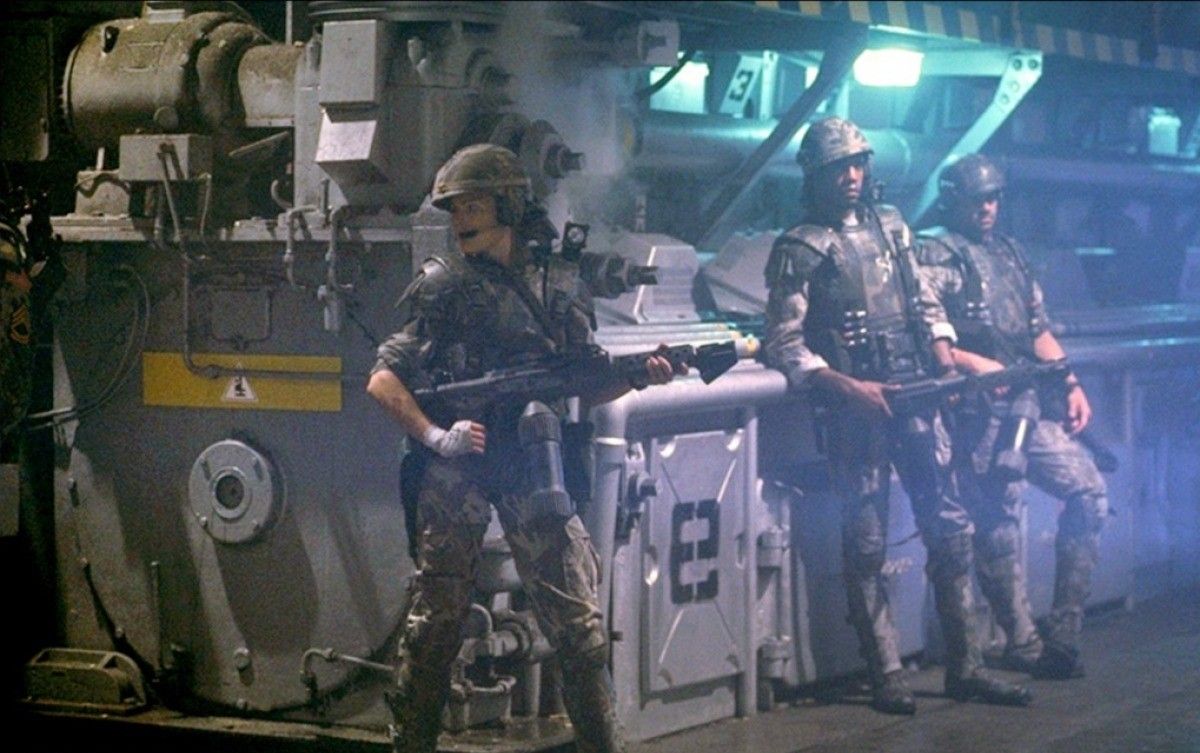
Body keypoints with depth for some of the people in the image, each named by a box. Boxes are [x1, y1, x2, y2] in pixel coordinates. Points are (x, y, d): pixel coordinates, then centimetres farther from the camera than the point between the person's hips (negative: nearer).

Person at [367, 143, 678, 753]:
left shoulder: (559, 287, 11)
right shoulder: (442, 287, 2)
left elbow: (586, 387, 16)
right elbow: (383, 381, 0)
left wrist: (640, 377, -3)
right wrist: (434, 436, -14)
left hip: (533, 469, 2)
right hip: (457, 469, -2)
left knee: (577, 620, -2)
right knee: (436, 620, 3)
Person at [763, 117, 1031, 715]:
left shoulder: (891, 226, 14)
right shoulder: (798, 250, -3)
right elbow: (784, 344, -8)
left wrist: (943, 350, 2)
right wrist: (846, 387, -17)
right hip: (855, 412, -5)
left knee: (950, 530, 4)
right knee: (867, 546, 0)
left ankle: (964, 668, 10)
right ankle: (887, 677, 6)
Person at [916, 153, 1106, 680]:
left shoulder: (1009, 252, 21)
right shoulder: (936, 256, -3)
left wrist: (1071, 384, 14)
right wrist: (972, 363, -22)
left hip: (1032, 407, 8)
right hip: (981, 414, -8)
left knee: (1089, 492, 4)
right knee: (1000, 526, -4)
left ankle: (1061, 630, 9)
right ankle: (1024, 645, 6)